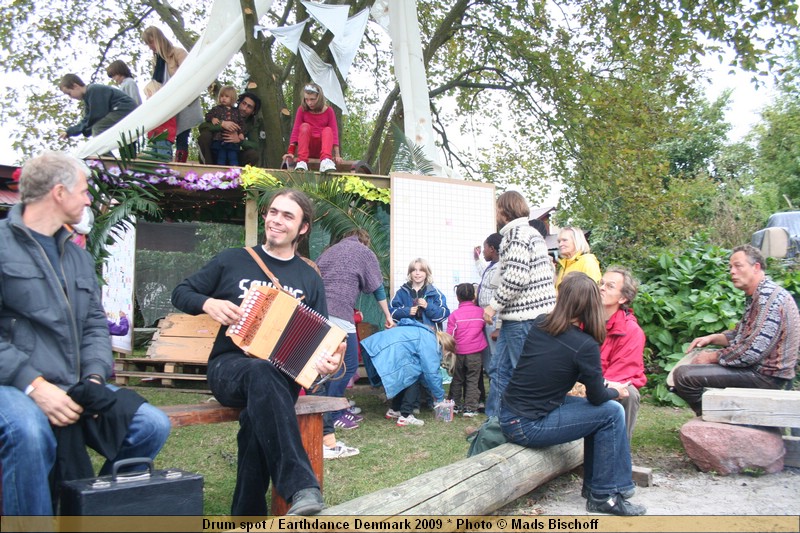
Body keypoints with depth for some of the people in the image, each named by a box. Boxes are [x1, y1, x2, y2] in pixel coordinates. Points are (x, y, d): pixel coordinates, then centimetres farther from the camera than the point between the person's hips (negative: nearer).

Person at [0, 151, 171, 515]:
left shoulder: (78, 255, 19)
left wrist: (94, 377, -4)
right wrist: (34, 386, -21)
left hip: (73, 388, 6)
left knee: (153, 425, -9)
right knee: (30, 433, -38)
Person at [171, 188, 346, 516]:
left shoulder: (309, 278, 12)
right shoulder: (232, 261, 8)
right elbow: (181, 293, 14)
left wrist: (329, 360, -11)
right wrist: (208, 303, -7)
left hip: (282, 373, 1)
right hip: (230, 366, -1)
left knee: (258, 416, -34)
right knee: (260, 373, -39)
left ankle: (247, 517, -21)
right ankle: (301, 487, -47)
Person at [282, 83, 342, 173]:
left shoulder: (328, 110, 0)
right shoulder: (302, 110, 1)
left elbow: (334, 132, -7)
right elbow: (295, 130, -5)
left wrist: (337, 155, -18)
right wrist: (290, 152, -17)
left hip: (322, 147, 0)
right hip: (307, 148, 0)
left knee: (327, 130, -28)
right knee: (305, 126, -26)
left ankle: (326, 160, -54)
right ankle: (302, 161, -44)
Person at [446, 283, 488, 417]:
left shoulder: (454, 315, -7)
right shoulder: (480, 312, -2)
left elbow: (450, 335, -5)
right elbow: (484, 325, 17)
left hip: (459, 352, 0)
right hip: (475, 352, 0)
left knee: (457, 380, 15)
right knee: (472, 381, 3)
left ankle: (456, 405, 22)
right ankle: (470, 408, -2)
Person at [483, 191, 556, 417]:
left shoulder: (519, 233, -12)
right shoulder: (527, 232, 20)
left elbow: (516, 276, -22)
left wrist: (494, 305, -12)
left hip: (525, 318, -10)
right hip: (517, 316, 10)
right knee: (499, 369, 14)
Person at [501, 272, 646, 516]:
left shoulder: (539, 324, 2)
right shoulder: (585, 345, -17)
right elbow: (597, 397, -4)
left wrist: (603, 384, 18)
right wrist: (616, 392, 17)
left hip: (507, 416, 8)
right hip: (527, 427, -8)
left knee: (597, 412, 18)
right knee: (612, 413, 1)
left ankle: (593, 485, 27)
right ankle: (604, 495, 10)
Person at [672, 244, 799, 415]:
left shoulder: (769, 297, -21)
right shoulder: (756, 296, 12)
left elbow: (752, 352, -27)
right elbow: (740, 334, 23)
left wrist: (712, 357, -14)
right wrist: (712, 338, 6)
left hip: (766, 375, -11)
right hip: (757, 366, 11)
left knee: (683, 375, -21)